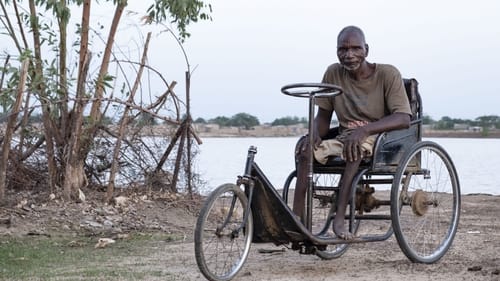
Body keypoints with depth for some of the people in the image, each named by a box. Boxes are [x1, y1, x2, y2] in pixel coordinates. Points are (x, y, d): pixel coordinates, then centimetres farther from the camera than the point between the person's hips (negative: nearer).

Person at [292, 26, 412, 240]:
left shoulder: (387, 74, -10)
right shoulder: (333, 74, 3)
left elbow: (403, 119, -20)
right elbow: (323, 115, 10)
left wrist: (364, 130, -34)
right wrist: (315, 134, -15)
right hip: (344, 139, 4)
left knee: (358, 145, -37)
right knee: (305, 145, -23)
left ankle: (339, 218, -39)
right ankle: (297, 218, -30)